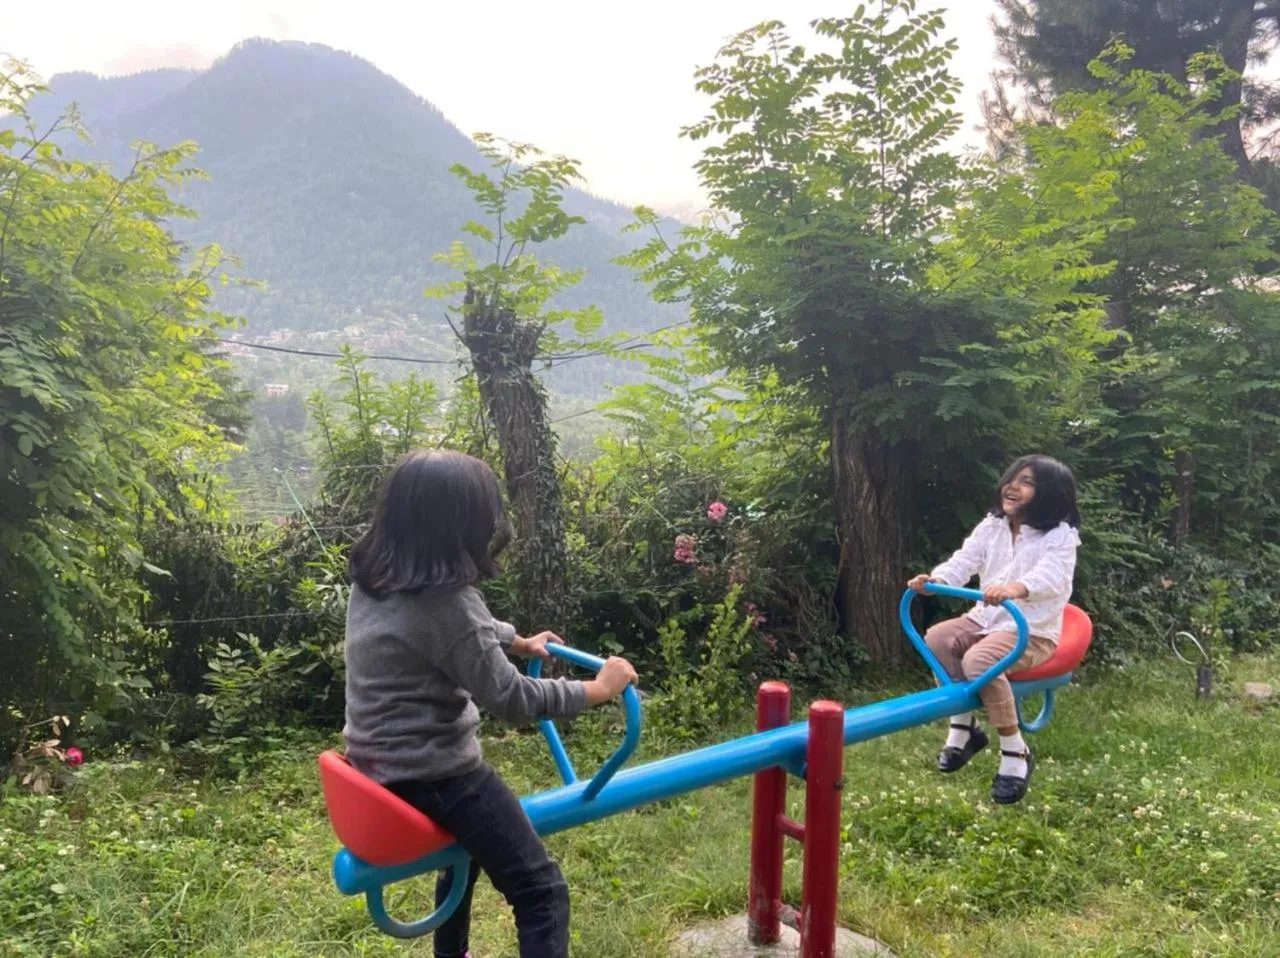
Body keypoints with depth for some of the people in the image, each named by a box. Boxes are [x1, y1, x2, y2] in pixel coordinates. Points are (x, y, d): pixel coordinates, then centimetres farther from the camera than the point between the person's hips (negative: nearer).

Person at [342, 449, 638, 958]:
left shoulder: (374, 575, 2)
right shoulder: (443, 599, -26)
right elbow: (510, 698, -21)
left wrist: (518, 640, 29)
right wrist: (597, 688, -10)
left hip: (378, 760, 10)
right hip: (432, 771, -10)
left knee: (470, 844, 35)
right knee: (542, 892, -4)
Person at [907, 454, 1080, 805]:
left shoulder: (1060, 536, -13)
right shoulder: (992, 526, 7)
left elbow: (1050, 577, -32)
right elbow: (964, 560, -5)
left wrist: (1015, 588, -55)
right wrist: (936, 579, -28)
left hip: (1033, 631, -7)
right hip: (986, 618, 7)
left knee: (978, 661, -32)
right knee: (936, 638, -17)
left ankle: (1015, 753, -16)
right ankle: (963, 727, 0)